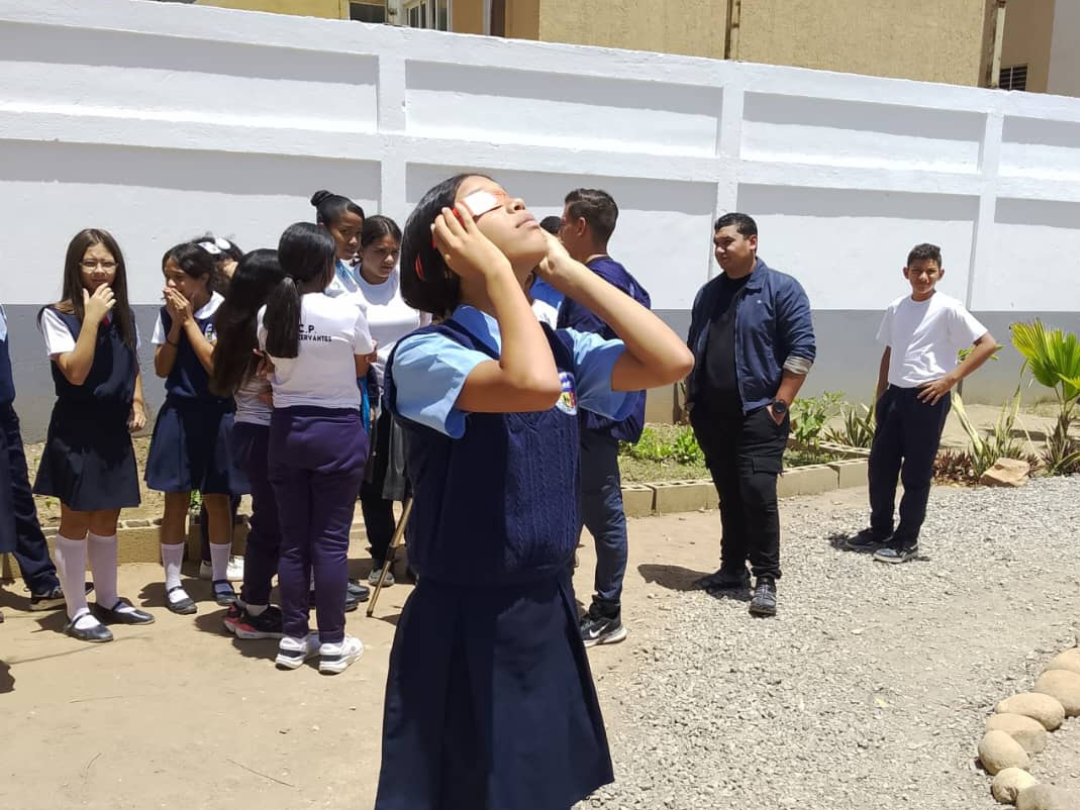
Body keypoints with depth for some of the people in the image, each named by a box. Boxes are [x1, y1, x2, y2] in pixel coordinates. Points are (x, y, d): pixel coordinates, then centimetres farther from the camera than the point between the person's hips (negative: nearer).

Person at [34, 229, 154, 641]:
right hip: (76, 432, -6)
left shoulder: (122, 314, 8)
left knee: (107, 520, 15)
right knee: (76, 521, 3)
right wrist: (91, 317, -23)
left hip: (114, 430, 6)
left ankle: (108, 600, 28)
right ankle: (77, 612, 13)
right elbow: (75, 373, -21)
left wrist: (137, 403, 5)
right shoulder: (56, 315, -11)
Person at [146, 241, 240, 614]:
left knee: (216, 498, 7)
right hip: (178, 414, 3)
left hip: (217, 414, -3)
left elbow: (217, 364, -17)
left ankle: (220, 578, 22)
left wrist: (189, 319, -15)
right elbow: (161, 368, 2)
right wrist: (175, 323, -9)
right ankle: (173, 582, 17)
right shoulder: (167, 313, 3)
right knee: (176, 499, 6)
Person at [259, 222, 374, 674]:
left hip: (286, 430, 4)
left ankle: (293, 639, 19)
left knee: (292, 539, 11)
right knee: (331, 539, 3)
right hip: (338, 430, -3)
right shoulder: (347, 314, -12)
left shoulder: (268, 315, -2)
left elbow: (273, 365, 11)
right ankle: (332, 643, 11)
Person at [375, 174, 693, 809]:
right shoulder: (426, 353, -17)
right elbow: (533, 384, -35)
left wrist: (566, 270, -5)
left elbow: (670, 362, -8)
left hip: (551, 612, 6)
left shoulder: (561, 346, 4)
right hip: (466, 626, -6)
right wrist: (496, 267, -21)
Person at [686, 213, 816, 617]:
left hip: (758, 413, -6)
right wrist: (692, 398, 12)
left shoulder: (782, 289, -4)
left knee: (757, 492, -10)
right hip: (712, 414, 6)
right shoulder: (708, 293, 14)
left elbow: (802, 349, -9)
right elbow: (693, 349, 20)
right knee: (729, 496, 12)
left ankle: (766, 579, -1)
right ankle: (732, 569, 22)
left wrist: (779, 404, -13)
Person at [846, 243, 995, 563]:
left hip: (928, 398, -6)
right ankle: (880, 530, 26)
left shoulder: (948, 309, -9)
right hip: (895, 395, 6)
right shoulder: (895, 309, 8)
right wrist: (879, 398, 15)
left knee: (916, 473, 2)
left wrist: (951, 378, -16)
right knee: (880, 465, 10)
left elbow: (988, 344, -12)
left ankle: (907, 540, 13)